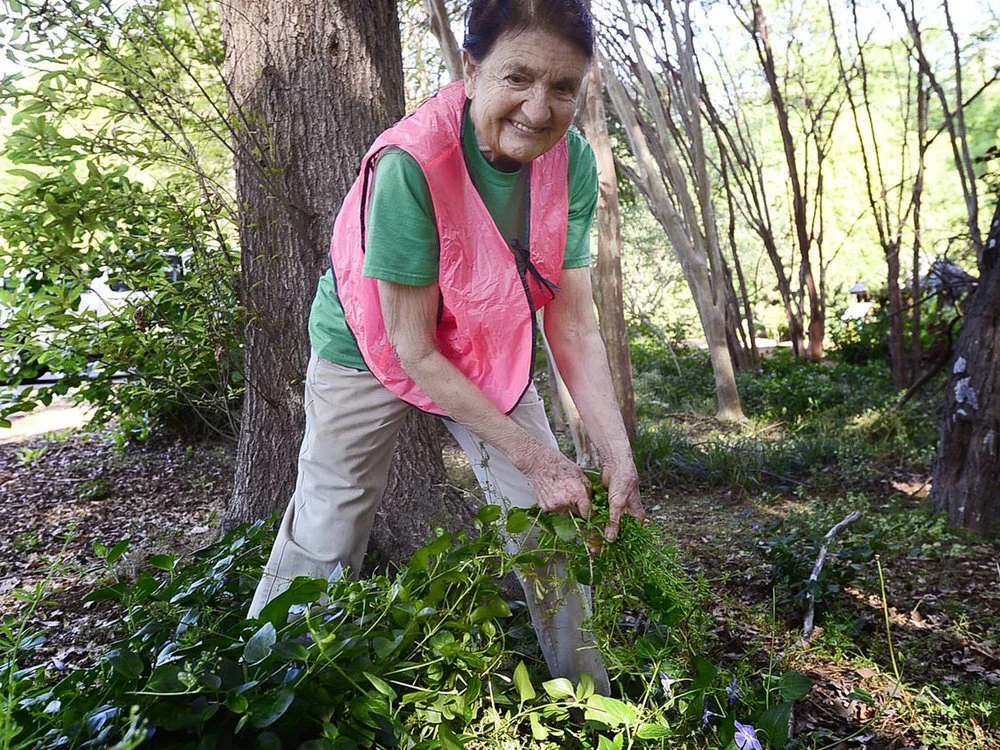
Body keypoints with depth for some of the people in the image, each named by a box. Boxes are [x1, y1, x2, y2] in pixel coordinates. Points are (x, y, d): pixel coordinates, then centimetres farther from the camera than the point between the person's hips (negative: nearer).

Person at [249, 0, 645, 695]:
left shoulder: (571, 161, -20)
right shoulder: (411, 164, -34)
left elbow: (574, 327, -16)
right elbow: (414, 351, -28)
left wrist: (619, 458, -23)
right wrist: (536, 458, -26)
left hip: (488, 352, 5)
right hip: (372, 351, -4)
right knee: (322, 547, -4)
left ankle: (590, 709, 24)